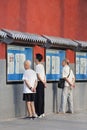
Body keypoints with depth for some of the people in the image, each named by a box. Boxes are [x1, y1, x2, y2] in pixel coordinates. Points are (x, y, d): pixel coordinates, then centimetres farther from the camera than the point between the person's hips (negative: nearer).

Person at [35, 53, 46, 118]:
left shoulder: (37, 66, -11)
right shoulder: (42, 66, 14)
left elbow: (38, 76, -15)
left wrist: (43, 82, -7)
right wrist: (44, 82, 13)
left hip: (39, 83, -8)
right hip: (42, 83, 8)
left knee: (38, 98, -6)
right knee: (42, 98, 11)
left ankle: (39, 113, -6)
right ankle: (42, 112, 16)